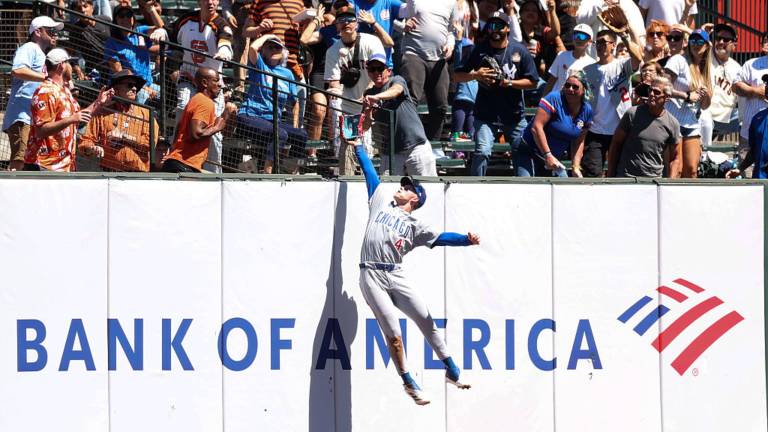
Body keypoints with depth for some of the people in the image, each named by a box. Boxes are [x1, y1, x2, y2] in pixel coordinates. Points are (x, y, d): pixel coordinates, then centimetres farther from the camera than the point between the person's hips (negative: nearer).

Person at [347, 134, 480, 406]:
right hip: (372, 277, 0)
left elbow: (440, 238, -3)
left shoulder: (414, 226, 11)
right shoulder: (381, 201, 18)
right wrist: (359, 147, 27)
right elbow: (370, 171, 24)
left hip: (395, 277, 0)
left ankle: (452, 371, 3)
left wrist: (466, 240, -19)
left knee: (425, 319, -7)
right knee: (393, 333, -7)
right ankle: (408, 383, 2)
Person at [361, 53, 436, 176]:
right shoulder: (369, 94, 12)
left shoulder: (397, 80, 1)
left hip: (416, 146, -4)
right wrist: (368, 113, -15)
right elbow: (364, 127, 8)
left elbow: (396, 90, -26)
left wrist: (377, 97, -46)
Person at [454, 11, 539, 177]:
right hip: (485, 111, -1)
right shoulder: (479, 50, 1)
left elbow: (532, 82, 0)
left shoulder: (520, 51, 0)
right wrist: (475, 75, -15)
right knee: (482, 151, -16)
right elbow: (457, 76, 4)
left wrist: (510, 83, -15)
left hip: (513, 112, 1)